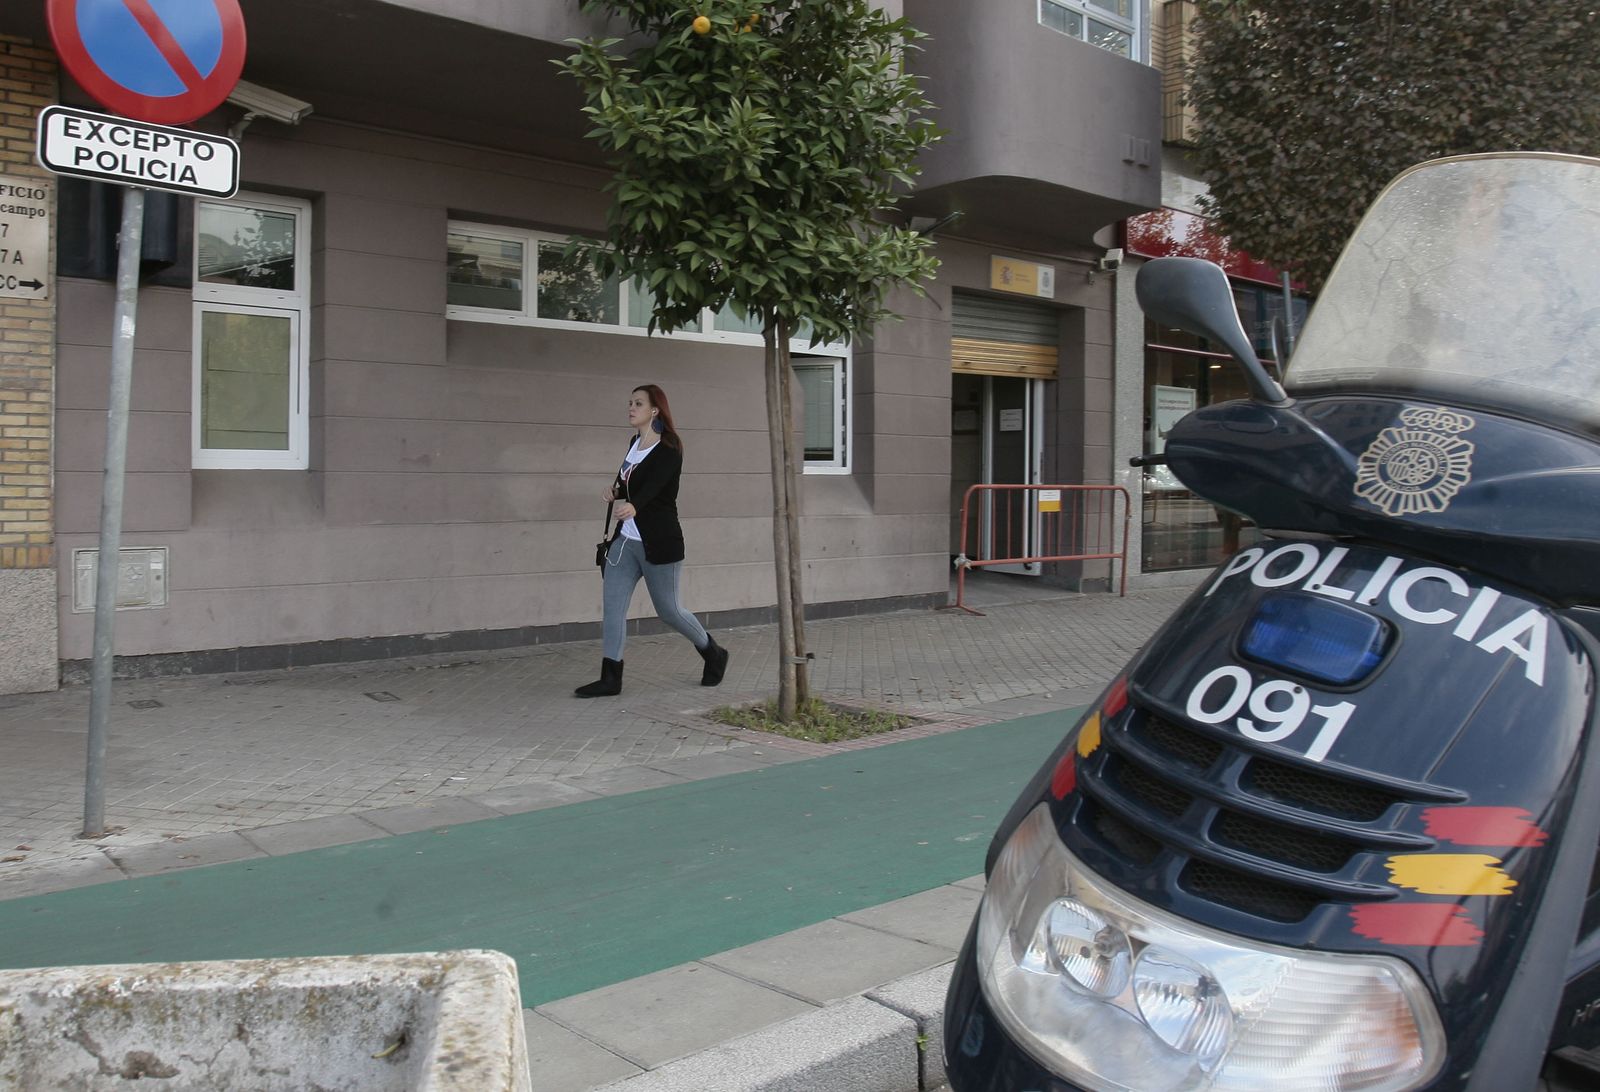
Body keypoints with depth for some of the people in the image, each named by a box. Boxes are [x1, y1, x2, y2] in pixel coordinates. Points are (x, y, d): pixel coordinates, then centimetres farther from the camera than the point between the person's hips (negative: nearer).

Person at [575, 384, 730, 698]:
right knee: (612, 604, -2)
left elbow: (653, 484, -32)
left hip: (658, 542, -7)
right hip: (625, 539, 7)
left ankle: (713, 654, 27)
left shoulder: (669, 449, -14)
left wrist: (633, 506, -52)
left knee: (668, 609, 3)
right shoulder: (634, 443, 10)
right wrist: (616, 489, 1)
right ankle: (610, 677, 1)